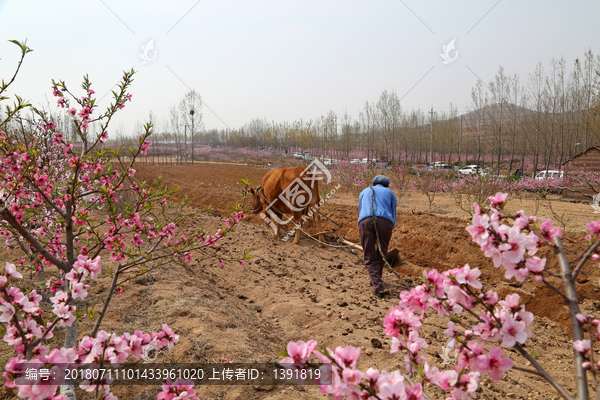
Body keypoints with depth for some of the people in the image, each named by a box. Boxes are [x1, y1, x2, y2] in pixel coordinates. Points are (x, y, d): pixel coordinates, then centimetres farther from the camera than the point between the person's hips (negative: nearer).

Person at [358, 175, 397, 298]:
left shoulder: (365, 192, 34)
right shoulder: (390, 193, 29)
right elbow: (393, 216, 25)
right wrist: (389, 231, 39)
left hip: (366, 222, 0)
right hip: (385, 222, 0)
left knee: (370, 258, 6)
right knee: (381, 253, 23)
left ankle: (378, 287, -7)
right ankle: (376, 279, 37)